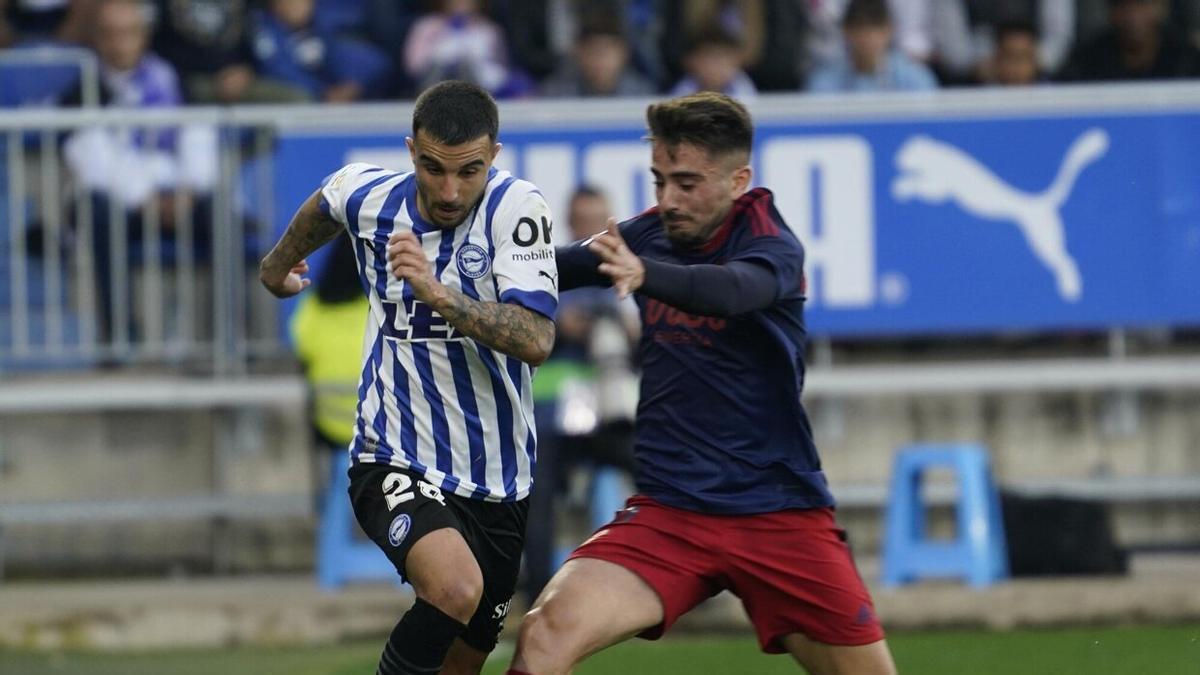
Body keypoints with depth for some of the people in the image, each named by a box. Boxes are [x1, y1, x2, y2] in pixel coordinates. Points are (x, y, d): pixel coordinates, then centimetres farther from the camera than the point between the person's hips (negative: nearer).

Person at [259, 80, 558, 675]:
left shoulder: (516, 208, -14)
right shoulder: (363, 196, -7)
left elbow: (536, 341, -27)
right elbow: (321, 208, 20)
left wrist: (438, 293, -38)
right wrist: (278, 266, 38)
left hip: (499, 484, 1)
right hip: (394, 465, -1)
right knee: (456, 588, -32)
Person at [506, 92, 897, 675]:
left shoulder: (770, 246, -11)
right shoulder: (649, 236, 2)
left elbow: (732, 291, -34)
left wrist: (644, 275, -54)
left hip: (780, 512, -2)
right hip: (667, 512, 3)